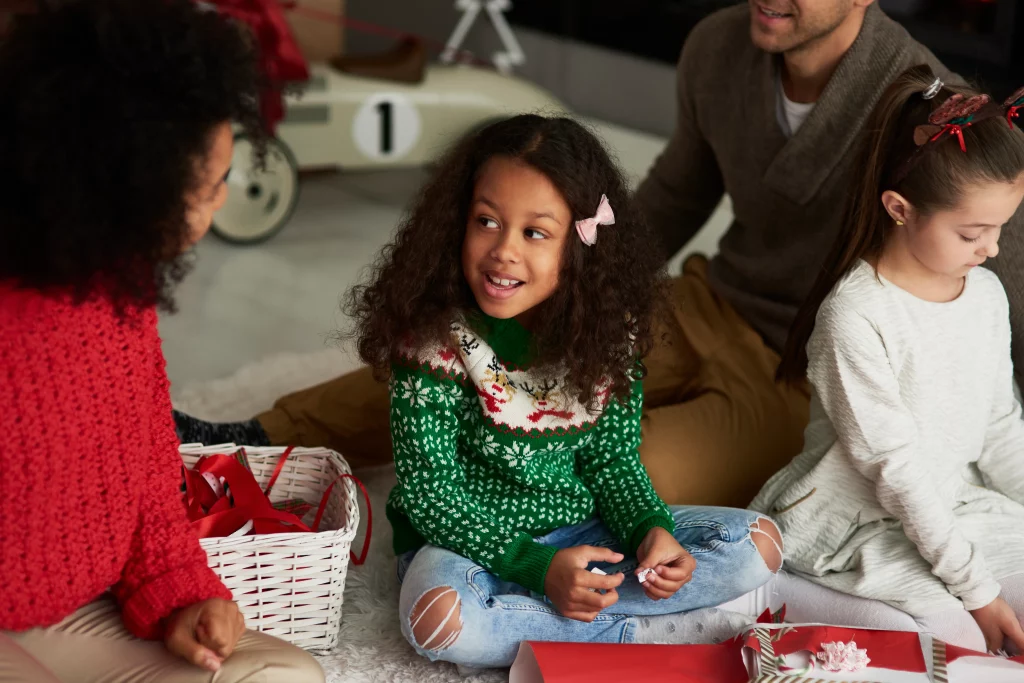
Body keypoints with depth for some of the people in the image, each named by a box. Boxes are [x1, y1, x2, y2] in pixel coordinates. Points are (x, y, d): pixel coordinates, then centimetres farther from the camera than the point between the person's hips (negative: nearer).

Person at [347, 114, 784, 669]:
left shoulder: (608, 333, -6)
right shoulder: (435, 338, -18)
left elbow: (613, 460, 3)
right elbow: (428, 492, -16)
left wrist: (652, 529, -18)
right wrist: (539, 567, -26)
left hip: (584, 530, 4)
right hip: (468, 540, -4)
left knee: (757, 544, -9)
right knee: (438, 616, -38)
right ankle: (640, 634, -20)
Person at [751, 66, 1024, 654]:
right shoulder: (857, 316, -22)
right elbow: (894, 465, -21)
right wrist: (974, 587, -19)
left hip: (960, 503, 7)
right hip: (860, 525, -7)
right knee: (963, 642, -21)